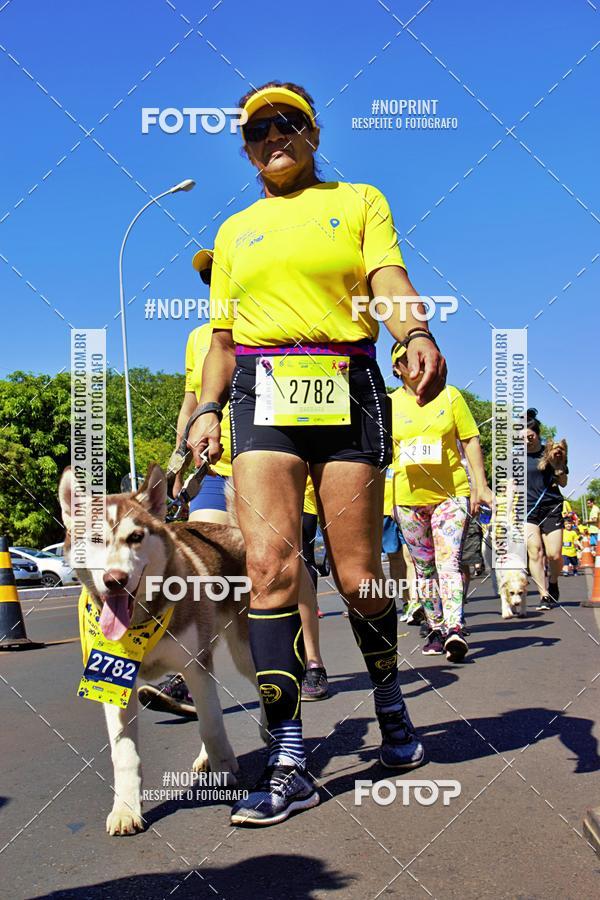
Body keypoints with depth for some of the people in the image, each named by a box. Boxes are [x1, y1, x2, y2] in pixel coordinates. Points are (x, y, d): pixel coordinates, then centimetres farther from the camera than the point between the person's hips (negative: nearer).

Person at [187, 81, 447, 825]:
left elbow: (390, 280, -3)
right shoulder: (235, 231, 22)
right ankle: (288, 764, -13)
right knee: (269, 561, -16)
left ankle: (390, 705, 28)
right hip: (262, 395, 2)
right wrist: (207, 411, 7)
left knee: (358, 574, 0)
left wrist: (417, 335, -24)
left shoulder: (359, 201, 14)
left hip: (347, 391, -1)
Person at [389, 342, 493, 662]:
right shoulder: (390, 404, 6)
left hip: (452, 492, -2)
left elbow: (470, 440, 5)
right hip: (408, 496, 2)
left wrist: (480, 485, -3)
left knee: (448, 561, -16)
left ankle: (455, 630, -24)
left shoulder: (449, 395, 4)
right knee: (424, 567, 8)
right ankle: (436, 629, 18)